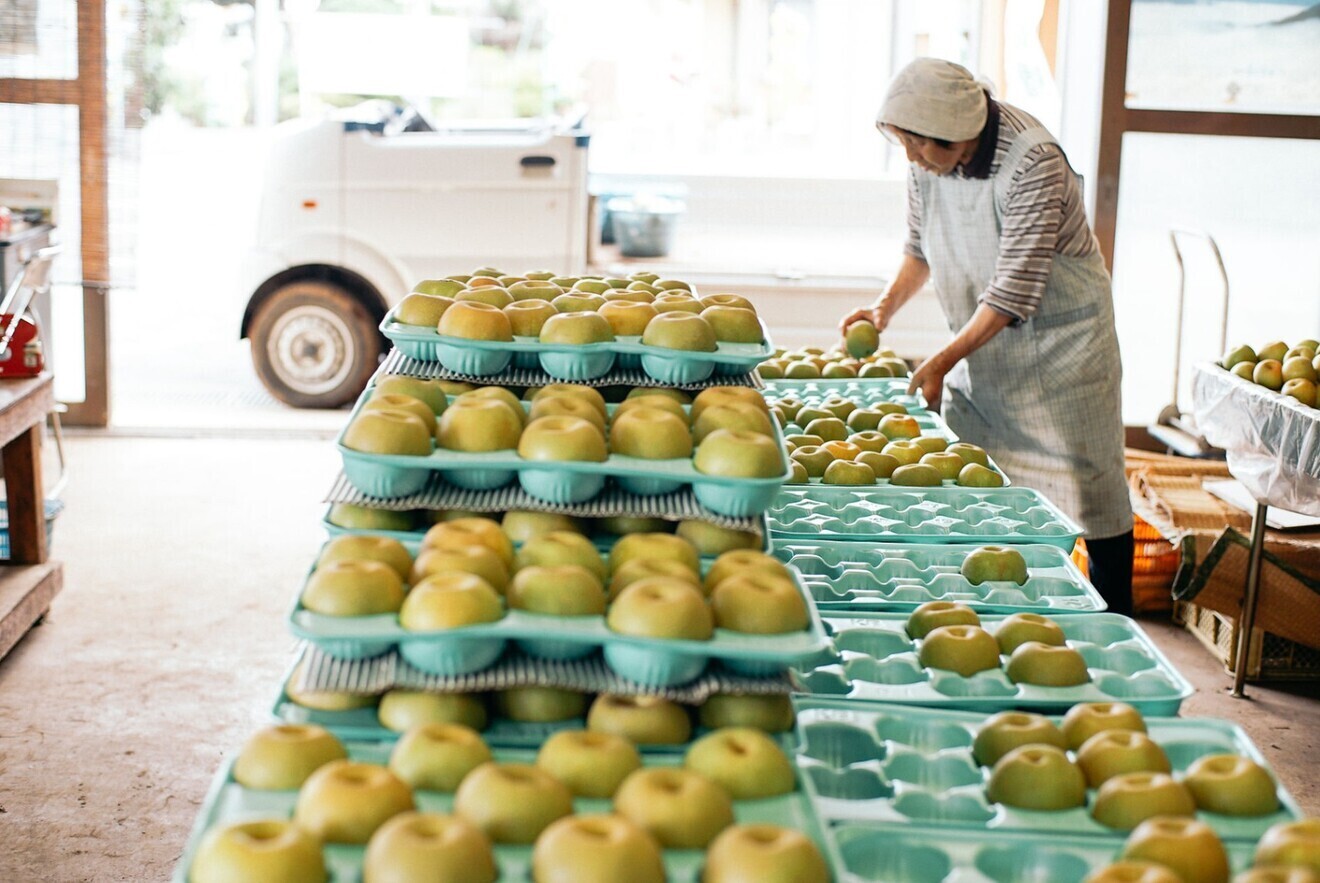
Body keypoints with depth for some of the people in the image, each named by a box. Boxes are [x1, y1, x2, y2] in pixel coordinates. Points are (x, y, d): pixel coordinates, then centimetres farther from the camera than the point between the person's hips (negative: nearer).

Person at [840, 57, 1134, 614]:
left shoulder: (1033, 162, -28)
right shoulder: (928, 159, -6)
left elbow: (1015, 289, -28)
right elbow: (921, 246, 11)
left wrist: (942, 362, -28)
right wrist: (888, 303, -5)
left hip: (1058, 336, -6)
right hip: (980, 342, 6)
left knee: (1086, 484, 1)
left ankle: (1114, 626, 15)